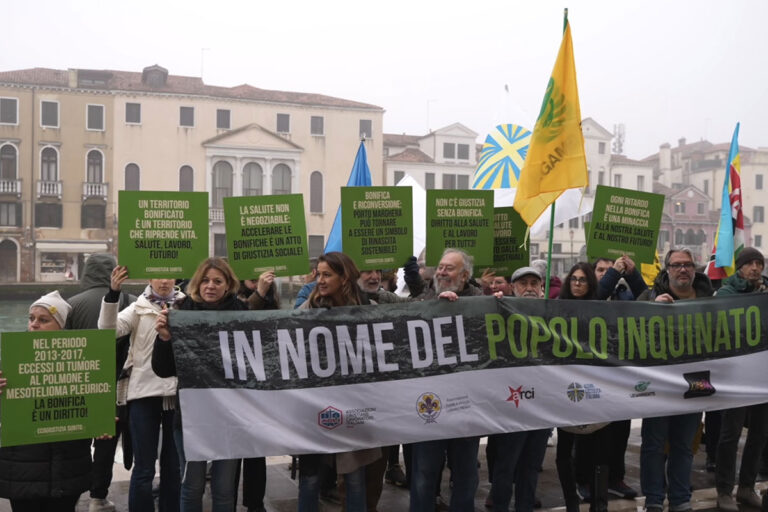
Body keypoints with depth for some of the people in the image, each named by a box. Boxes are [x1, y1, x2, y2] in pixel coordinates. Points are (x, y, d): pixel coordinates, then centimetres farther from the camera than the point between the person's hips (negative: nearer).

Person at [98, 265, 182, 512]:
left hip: (178, 392, 2)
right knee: (144, 467, 2)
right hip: (144, 392, -1)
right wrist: (113, 293, -22)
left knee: (174, 465, 13)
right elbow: (109, 330, -10)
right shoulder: (138, 308, 4)